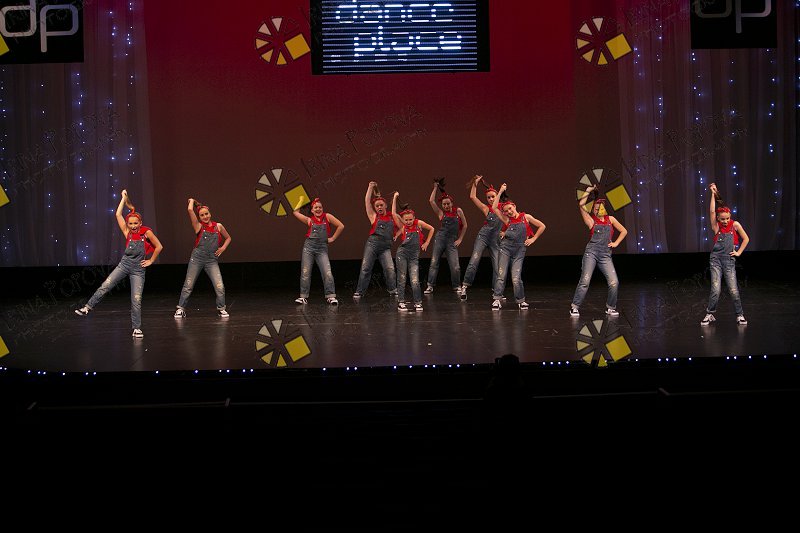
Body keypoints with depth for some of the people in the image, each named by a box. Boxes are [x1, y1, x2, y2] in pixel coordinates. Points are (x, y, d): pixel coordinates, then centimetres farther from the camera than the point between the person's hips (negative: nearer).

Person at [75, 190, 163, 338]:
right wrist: (124, 198, 1)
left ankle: (137, 329, 3)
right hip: (124, 265, 3)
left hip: (138, 269, -3)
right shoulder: (127, 232, 1)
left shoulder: (146, 232, -6)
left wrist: (151, 261, 2)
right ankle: (87, 308, 0)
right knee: (105, 287, -9)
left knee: (136, 299, -6)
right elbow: (118, 214, -3)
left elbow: (159, 247, 0)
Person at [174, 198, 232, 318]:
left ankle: (221, 309, 10)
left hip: (212, 260, 1)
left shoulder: (218, 226, 6)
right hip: (197, 258, -1)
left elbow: (228, 238, 23)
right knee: (188, 286, 3)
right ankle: (180, 309, 14)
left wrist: (223, 248, 6)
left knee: (220, 287, -8)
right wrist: (192, 201, 6)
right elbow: (190, 210, -13)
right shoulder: (199, 226, -1)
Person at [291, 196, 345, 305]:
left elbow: (341, 226, 5)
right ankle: (303, 296, 5)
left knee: (327, 273, -12)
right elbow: (296, 212, 15)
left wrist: (333, 238, 5)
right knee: (305, 273, -1)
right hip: (309, 247, 2)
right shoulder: (309, 220, 12)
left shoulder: (327, 217, 7)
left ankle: (331, 296, -8)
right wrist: (301, 200, 25)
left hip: (322, 248, -2)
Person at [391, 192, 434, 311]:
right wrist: (395, 198, -6)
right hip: (402, 253, -1)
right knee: (401, 279, 0)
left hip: (414, 256, 1)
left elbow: (431, 229, 17)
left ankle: (418, 303, 1)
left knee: (415, 281, -5)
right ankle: (401, 302, 4)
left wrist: (426, 243, 13)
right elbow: (394, 214, -7)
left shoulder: (419, 223, 4)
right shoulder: (402, 227, 1)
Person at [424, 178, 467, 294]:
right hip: (440, 239, 0)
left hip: (452, 241, 0)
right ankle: (430, 286, 2)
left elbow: (464, 225, 13)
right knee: (434, 262, -4)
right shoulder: (441, 213, 4)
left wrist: (460, 239, 9)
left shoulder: (458, 211, 6)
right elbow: (431, 201, -6)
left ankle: (457, 287, 11)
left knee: (455, 266, -6)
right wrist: (436, 188, 0)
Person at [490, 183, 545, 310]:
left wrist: (533, 239, 7)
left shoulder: (525, 217, 6)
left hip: (519, 250, -1)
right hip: (506, 248, 1)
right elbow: (494, 207, -3)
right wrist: (500, 191, -1)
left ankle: (521, 300, 8)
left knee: (516, 278, -8)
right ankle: (497, 299, -3)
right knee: (501, 275, -7)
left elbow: (542, 226, 11)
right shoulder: (507, 220, 7)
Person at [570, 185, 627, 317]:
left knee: (614, 282, -9)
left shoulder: (610, 219, 14)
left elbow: (624, 231, 23)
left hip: (605, 255, 3)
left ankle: (610, 307, 10)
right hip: (591, 253, -3)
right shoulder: (591, 220, 4)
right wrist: (588, 191, -3)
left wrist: (616, 243, 13)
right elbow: (581, 204, -9)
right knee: (585, 281, -12)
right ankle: (574, 307, -3)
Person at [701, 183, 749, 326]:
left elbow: (746, 239, 8)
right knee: (715, 290, -6)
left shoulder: (735, 225, 1)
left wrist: (739, 252, 2)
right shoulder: (716, 227, 1)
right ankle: (710, 314, 8)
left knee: (734, 290, -3)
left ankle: (740, 315, 11)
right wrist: (713, 194, -12)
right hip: (716, 260, 0)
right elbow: (712, 211, -12)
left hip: (729, 260, 0)